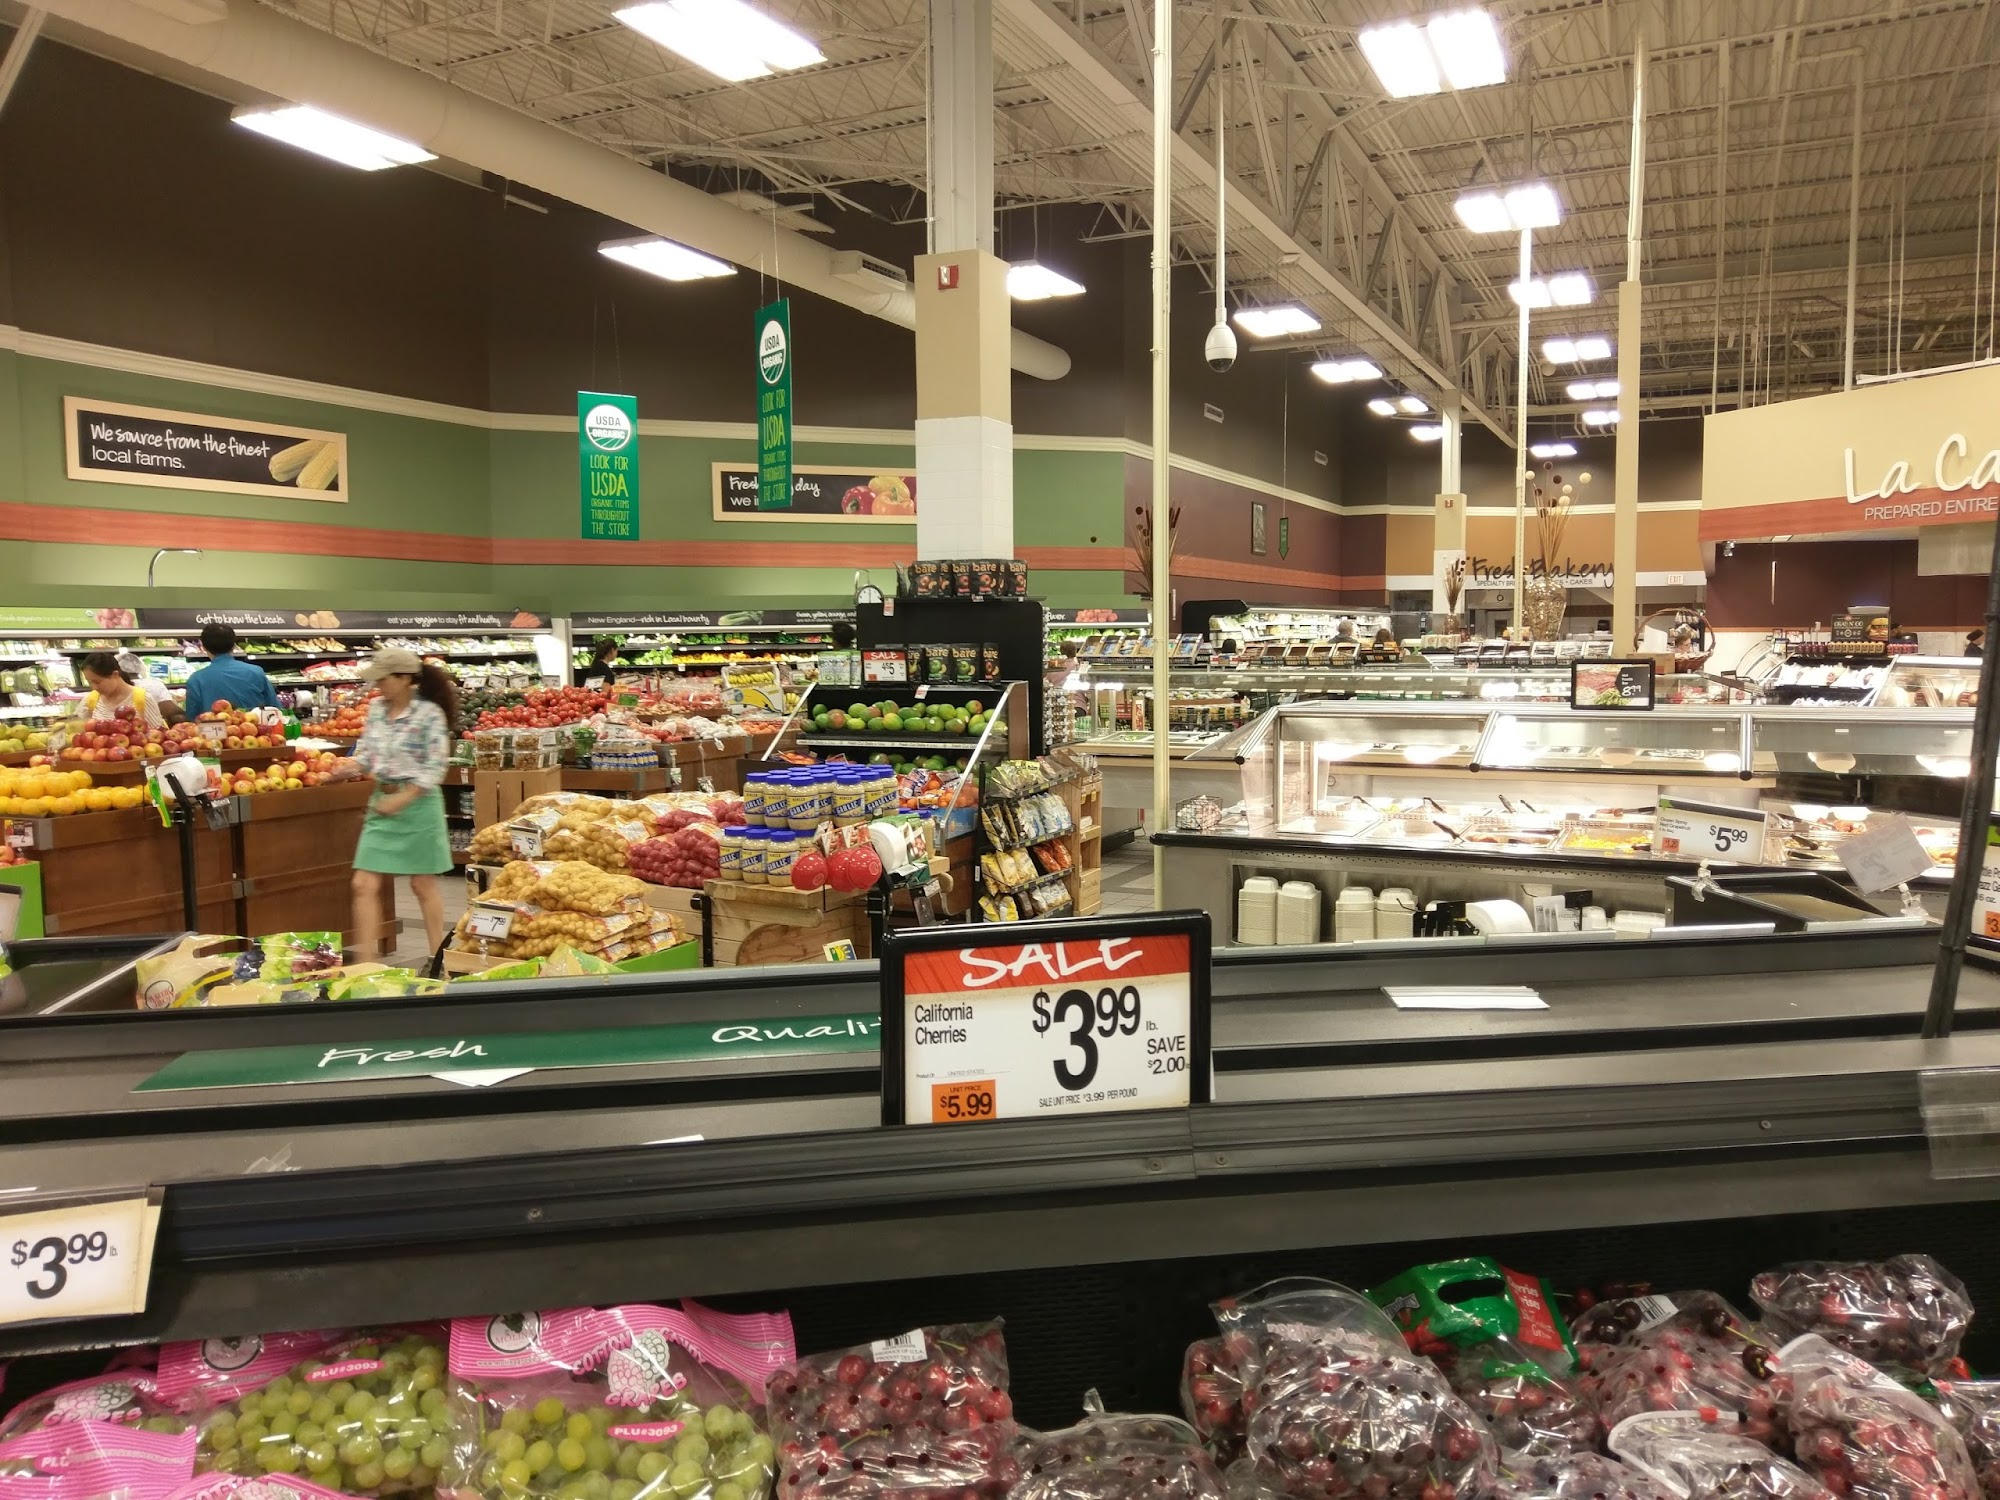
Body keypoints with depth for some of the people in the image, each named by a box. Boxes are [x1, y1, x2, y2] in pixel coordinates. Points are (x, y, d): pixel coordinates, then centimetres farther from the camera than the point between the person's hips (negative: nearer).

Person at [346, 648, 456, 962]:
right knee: (365, 885, 0)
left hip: (418, 803, -6)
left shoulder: (430, 714, -13)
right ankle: (366, 958, 4)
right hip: (381, 801, 6)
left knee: (423, 885, 5)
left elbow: (435, 768, -14)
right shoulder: (376, 709, 6)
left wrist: (401, 799, -20)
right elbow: (366, 755, 15)